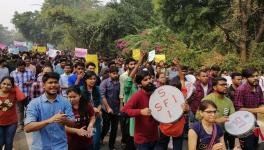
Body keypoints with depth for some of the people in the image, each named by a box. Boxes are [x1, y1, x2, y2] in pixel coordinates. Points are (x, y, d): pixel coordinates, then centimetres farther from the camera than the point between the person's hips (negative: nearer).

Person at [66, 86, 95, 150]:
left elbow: (92, 118, 6)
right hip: (72, 143, -2)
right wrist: (76, 130, -25)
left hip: (87, 142, 2)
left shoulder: (87, 105, -7)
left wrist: (90, 126, -15)